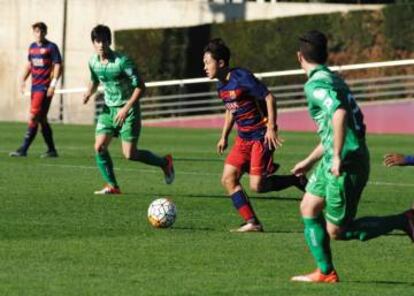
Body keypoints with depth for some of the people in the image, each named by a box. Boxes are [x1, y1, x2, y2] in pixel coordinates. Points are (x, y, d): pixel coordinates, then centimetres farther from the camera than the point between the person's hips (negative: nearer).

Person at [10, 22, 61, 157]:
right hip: (35, 86, 8)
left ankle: (23, 149, -14)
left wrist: (53, 84, -16)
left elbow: (58, 65, -9)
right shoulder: (32, 47, 15)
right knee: (42, 119, 10)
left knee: (34, 117, -12)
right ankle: (51, 150, 17)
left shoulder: (51, 47, -5)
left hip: (45, 87, -8)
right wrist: (23, 80, 15)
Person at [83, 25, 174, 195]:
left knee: (129, 154, -8)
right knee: (99, 147, -8)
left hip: (128, 110, -6)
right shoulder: (93, 62, -1)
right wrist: (89, 92, -3)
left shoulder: (122, 61, -21)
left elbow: (140, 86, -18)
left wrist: (126, 108, -24)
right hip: (109, 109, 6)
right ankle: (112, 186, 4)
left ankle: (164, 163, 16)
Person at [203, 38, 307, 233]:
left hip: (261, 136, -9)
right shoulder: (222, 86, 8)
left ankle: (296, 180, 10)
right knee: (228, 179, -2)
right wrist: (224, 136, 21)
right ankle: (252, 223, 1)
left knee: (257, 185, -13)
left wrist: (271, 128, -20)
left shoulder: (242, 78, -17)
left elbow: (269, 98, -17)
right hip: (243, 137, 9)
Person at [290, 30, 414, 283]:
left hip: (346, 165, -9)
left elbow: (339, 113, -33)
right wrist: (309, 161, 32)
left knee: (336, 231, -1)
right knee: (309, 208, 14)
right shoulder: (332, 78, 16)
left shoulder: (315, 84, -15)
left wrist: (338, 157, -29)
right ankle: (325, 272, 16)